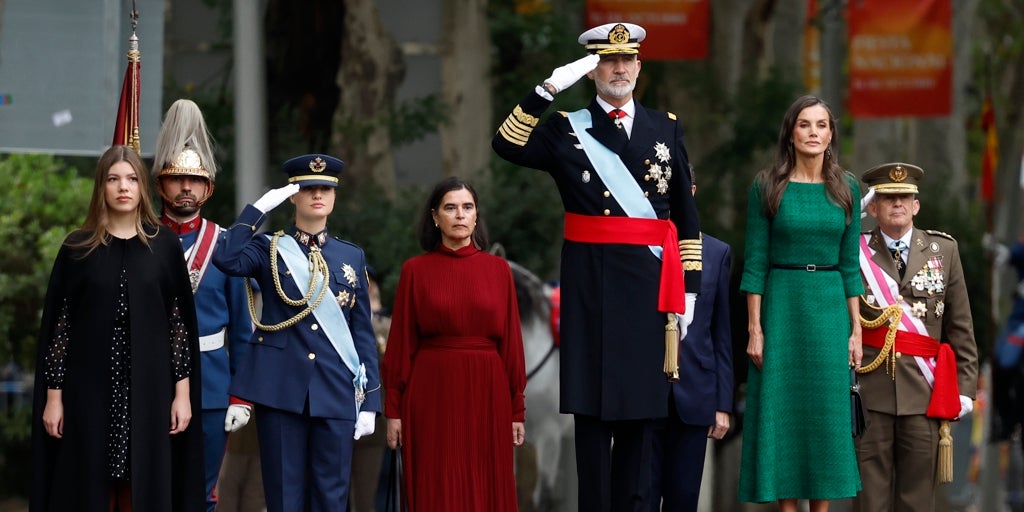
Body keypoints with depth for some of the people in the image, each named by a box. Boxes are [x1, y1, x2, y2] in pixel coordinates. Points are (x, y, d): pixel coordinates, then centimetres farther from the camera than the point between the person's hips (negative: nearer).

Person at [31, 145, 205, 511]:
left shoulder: (164, 246, 3)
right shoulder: (77, 249, 2)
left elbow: (181, 323, 3)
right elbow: (57, 325, 3)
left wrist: (183, 393, -2)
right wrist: (53, 396, -2)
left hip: (148, 390, 0)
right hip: (90, 391, 0)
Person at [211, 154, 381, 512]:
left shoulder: (352, 257, 11)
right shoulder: (269, 250, 5)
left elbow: (363, 333, 10)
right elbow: (226, 259, -17)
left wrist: (369, 402, 4)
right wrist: (260, 208, -11)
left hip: (336, 393, 2)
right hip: (281, 390, -2)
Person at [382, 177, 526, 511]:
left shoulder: (498, 269, 6)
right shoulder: (415, 270, 2)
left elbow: (511, 340, 4)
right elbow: (401, 343, 1)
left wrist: (518, 409, 1)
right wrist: (393, 408, -3)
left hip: (485, 394, 1)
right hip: (432, 394, -1)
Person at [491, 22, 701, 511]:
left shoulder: (666, 128, 12)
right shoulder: (567, 128, 5)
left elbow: (686, 215, 13)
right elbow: (507, 146, -13)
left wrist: (689, 286, 8)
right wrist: (548, 88, -19)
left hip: (651, 282, 2)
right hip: (592, 285, -2)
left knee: (641, 404, 5)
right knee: (593, 405, 0)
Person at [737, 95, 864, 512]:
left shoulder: (846, 189, 6)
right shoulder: (767, 187, -1)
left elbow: (849, 265, 7)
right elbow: (754, 262, -3)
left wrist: (856, 329, 2)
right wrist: (754, 329, -8)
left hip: (830, 306, 2)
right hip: (781, 305, -2)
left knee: (826, 414, 2)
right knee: (782, 413, 0)